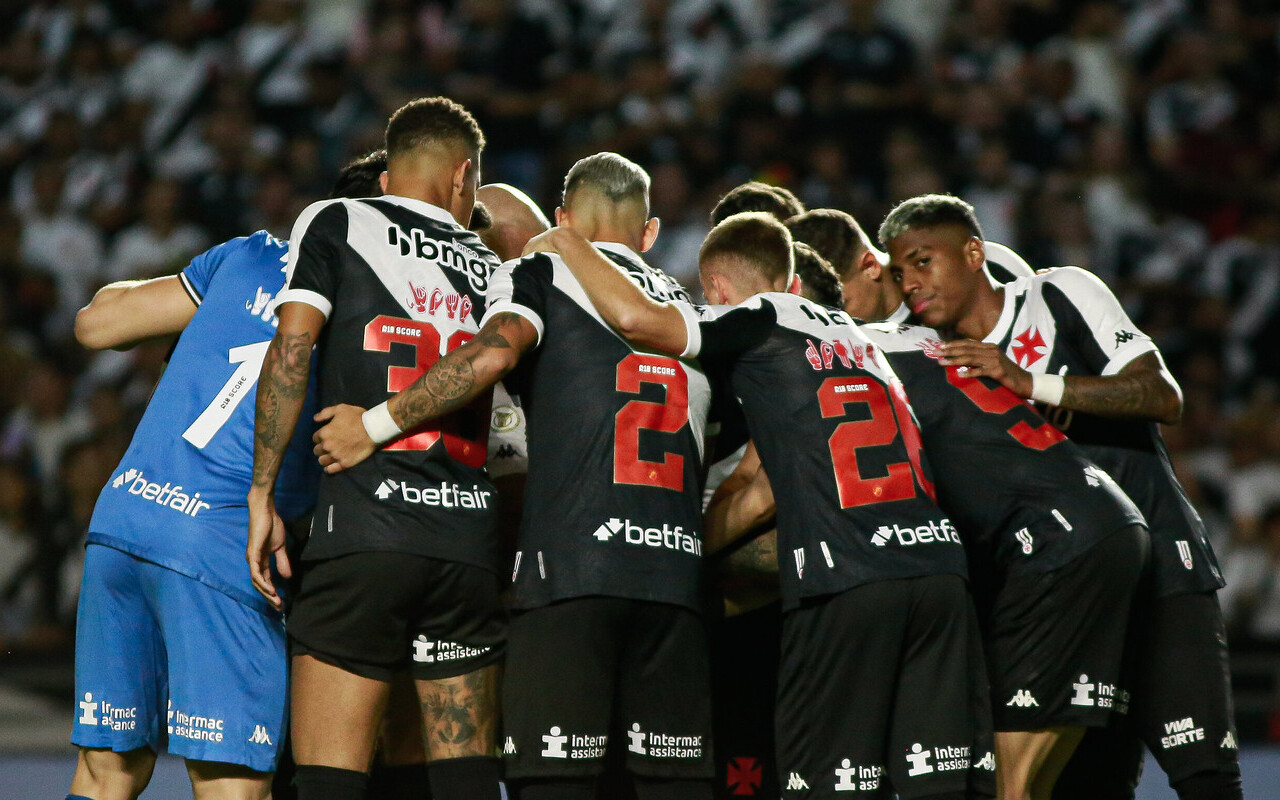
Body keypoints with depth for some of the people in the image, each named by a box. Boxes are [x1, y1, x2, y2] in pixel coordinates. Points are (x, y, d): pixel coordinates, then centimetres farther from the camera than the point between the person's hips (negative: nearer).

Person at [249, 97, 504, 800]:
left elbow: (292, 347, -4)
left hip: (362, 531, -3)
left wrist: (262, 493, -3)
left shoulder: (335, 223, 8)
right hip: (471, 538, 3)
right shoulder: (491, 268, 19)